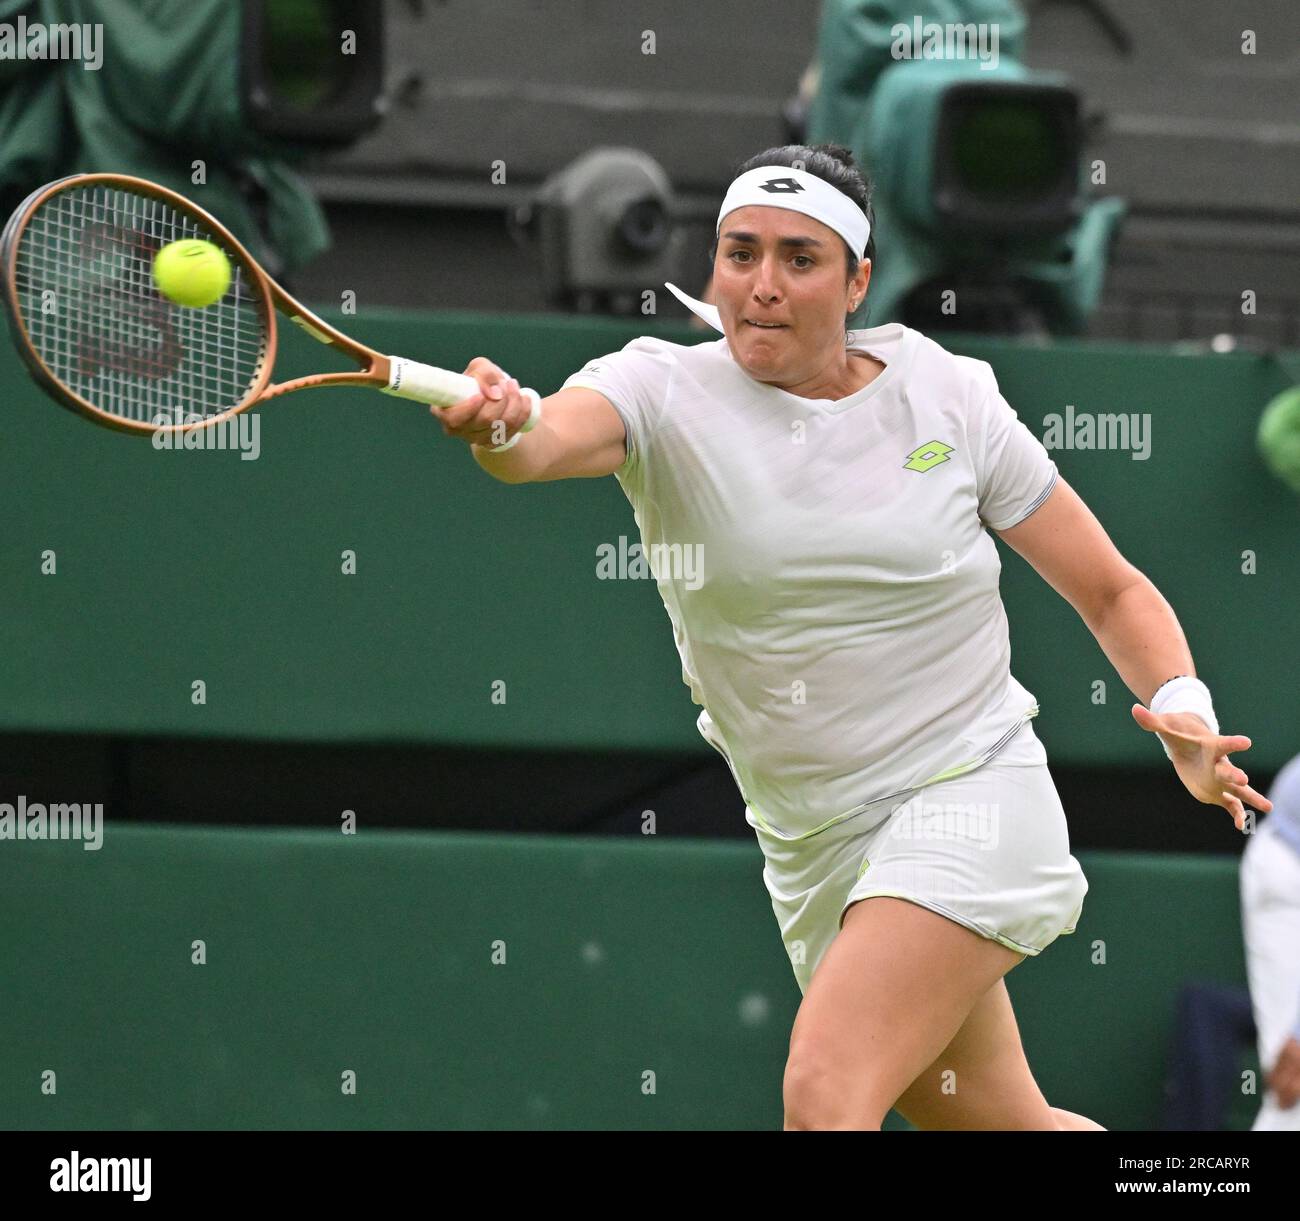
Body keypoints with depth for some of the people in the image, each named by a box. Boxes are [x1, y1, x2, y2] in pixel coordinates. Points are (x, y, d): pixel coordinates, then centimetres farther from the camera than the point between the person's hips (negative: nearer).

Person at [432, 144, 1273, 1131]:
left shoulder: (950, 399, -4)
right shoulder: (664, 393, -6)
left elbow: (1114, 592, 5)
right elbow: (544, 441, -31)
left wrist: (1183, 713, -13)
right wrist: (498, 429, -54)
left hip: (968, 799, -3)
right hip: (812, 848, 3)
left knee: (825, 1094, -25)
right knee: (1000, 1125, 14)